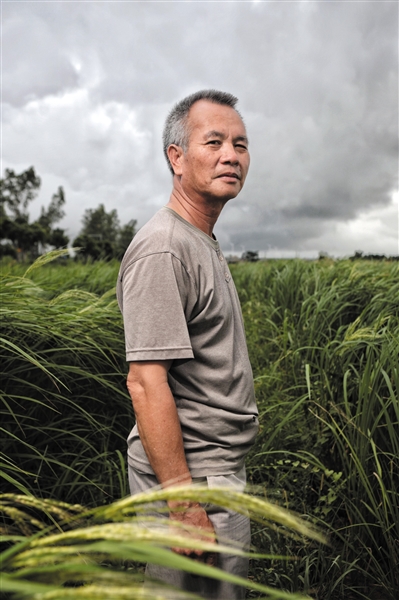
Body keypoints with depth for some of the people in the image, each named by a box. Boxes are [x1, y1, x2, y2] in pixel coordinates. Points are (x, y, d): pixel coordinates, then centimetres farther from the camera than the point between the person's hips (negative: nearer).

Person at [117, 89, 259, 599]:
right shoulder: (162, 248, -21)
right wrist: (185, 509, -23)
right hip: (189, 477, -9)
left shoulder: (202, 244, 12)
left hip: (214, 466, 10)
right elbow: (145, 382, -25)